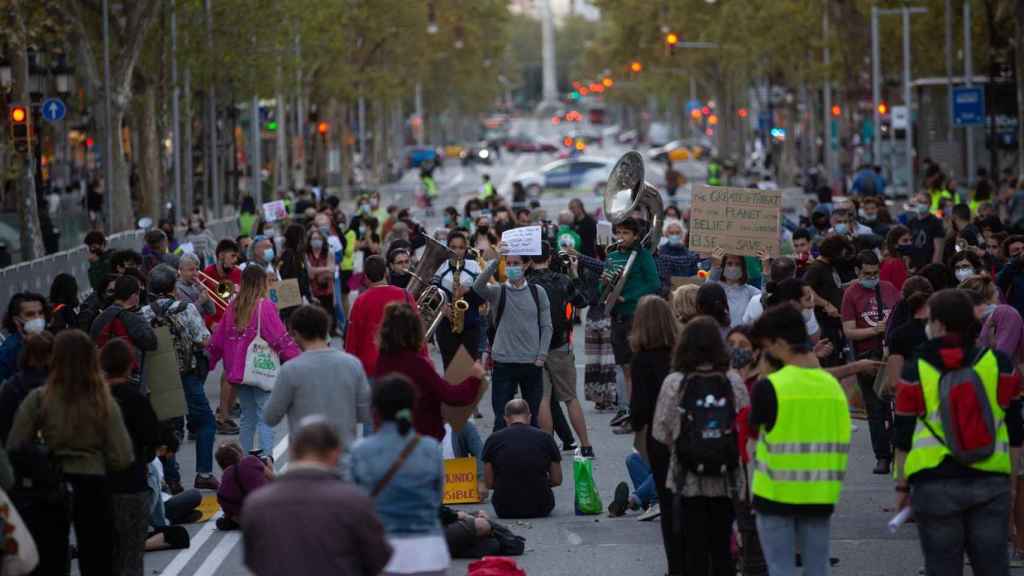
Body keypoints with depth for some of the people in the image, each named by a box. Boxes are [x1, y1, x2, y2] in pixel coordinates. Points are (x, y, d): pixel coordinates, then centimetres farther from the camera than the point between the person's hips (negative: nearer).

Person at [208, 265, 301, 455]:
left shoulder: (233, 307, 7)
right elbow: (281, 338, -14)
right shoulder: (264, 306, -11)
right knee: (266, 418, -5)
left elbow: (218, 340, 13)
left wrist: (209, 362, 25)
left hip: (238, 370, 6)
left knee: (247, 418, 16)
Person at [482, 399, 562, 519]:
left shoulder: (494, 440, -2)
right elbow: (557, 480, 4)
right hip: (540, 509, 1)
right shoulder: (545, 438, -2)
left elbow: (489, 483, 1)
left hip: (505, 510, -1)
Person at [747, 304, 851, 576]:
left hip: (777, 493, -4)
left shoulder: (769, 386, -13)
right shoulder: (832, 385, 2)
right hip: (820, 495, 4)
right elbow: (841, 443, 8)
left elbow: (754, 429, 2)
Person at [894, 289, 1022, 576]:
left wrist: (902, 486, 12)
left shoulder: (915, 373, -3)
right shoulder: (1000, 364, 2)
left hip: (935, 485, -1)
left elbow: (903, 437, 2)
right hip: (991, 482, 2)